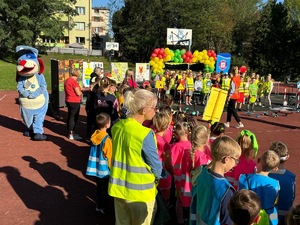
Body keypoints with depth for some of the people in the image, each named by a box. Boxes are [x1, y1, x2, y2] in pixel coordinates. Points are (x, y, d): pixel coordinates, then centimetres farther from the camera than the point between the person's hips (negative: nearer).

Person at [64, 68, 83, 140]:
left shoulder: (67, 80, 10)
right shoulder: (74, 81, -19)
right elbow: (78, 93, -18)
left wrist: (79, 89, 15)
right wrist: (81, 92, 2)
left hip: (68, 101, 9)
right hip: (74, 102, -9)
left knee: (70, 116, 16)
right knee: (74, 117, -3)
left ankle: (70, 132, 26)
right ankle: (72, 134, 1)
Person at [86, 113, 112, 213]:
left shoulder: (95, 135, -5)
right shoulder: (106, 139, -25)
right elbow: (109, 155, -16)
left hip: (96, 167, 6)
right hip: (104, 169, -6)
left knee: (99, 187, 20)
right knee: (105, 189, 11)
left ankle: (98, 206, 32)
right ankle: (103, 207, 22)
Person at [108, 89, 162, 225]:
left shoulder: (116, 127, -3)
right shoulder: (145, 134, -24)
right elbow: (155, 166, -14)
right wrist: (157, 176, 7)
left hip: (119, 187, 6)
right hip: (140, 192, -6)